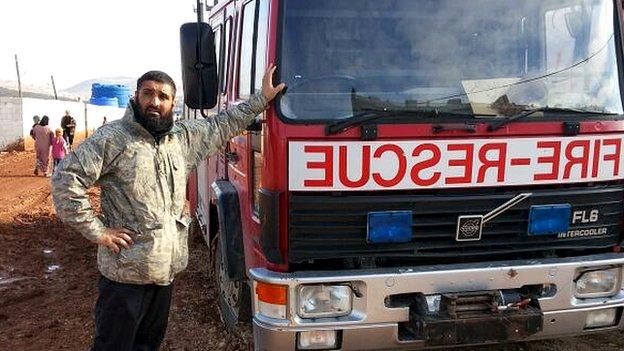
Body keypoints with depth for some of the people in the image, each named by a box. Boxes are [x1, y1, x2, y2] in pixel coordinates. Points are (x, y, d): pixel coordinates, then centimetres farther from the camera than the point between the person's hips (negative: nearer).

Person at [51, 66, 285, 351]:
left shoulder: (184, 137, 9)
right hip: (126, 271, -6)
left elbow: (223, 125, 22)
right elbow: (65, 178, -15)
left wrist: (262, 98, 20)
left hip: (167, 269, 7)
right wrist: (97, 231, -16)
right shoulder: (113, 137, -11)